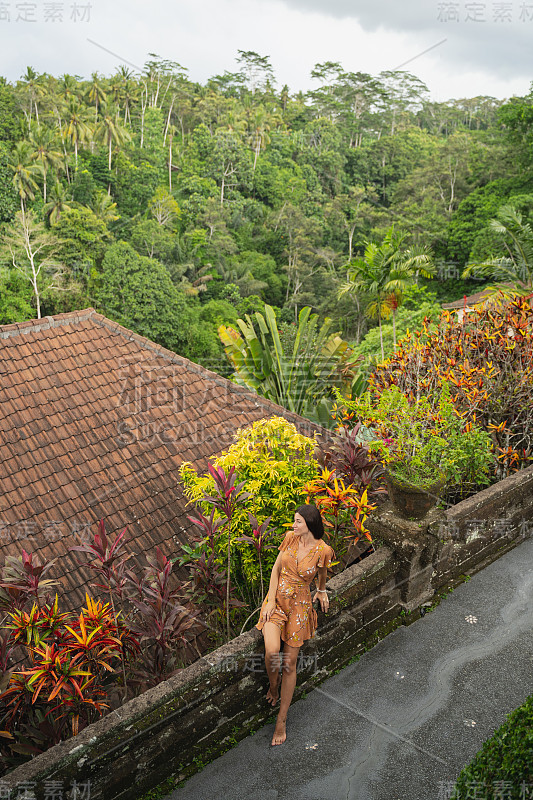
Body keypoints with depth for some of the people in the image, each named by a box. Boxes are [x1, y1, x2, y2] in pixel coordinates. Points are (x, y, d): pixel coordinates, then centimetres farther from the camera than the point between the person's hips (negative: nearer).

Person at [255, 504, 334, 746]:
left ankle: (281, 720, 16)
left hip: (299, 606, -1)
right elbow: (276, 569, 0)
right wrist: (271, 601, -7)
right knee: (272, 652, -19)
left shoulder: (323, 550, -13)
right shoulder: (290, 538, -5)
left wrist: (321, 591, 24)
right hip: (276, 599, 2)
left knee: (289, 664, 1)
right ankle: (273, 686, 15)